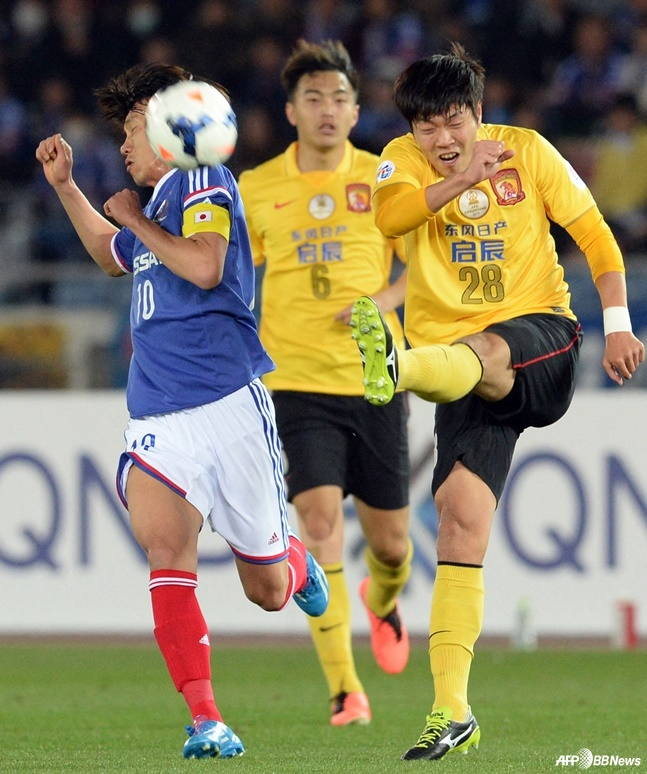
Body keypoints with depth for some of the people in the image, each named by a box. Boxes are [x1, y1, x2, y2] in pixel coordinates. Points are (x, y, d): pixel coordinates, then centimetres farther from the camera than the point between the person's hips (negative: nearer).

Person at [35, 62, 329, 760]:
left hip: (228, 405, -6)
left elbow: (204, 267, -20)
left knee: (268, 592, 7)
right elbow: (111, 255, 44)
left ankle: (296, 563, 44)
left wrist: (135, 219, -6)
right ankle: (204, 722, -26)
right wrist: (65, 185, 34)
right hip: (157, 420, 6)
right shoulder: (156, 202, 21)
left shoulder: (201, 180, -3)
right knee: (165, 554, -22)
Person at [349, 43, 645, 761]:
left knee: (476, 355, -39)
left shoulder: (527, 151, 3)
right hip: (464, 366, 2)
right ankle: (452, 711, -15)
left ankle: (396, 365, -76)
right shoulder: (403, 160, 4)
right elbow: (387, 213, -19)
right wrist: (464, 178, -30)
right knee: (461, 513, -13)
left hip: (541, 333, -2)